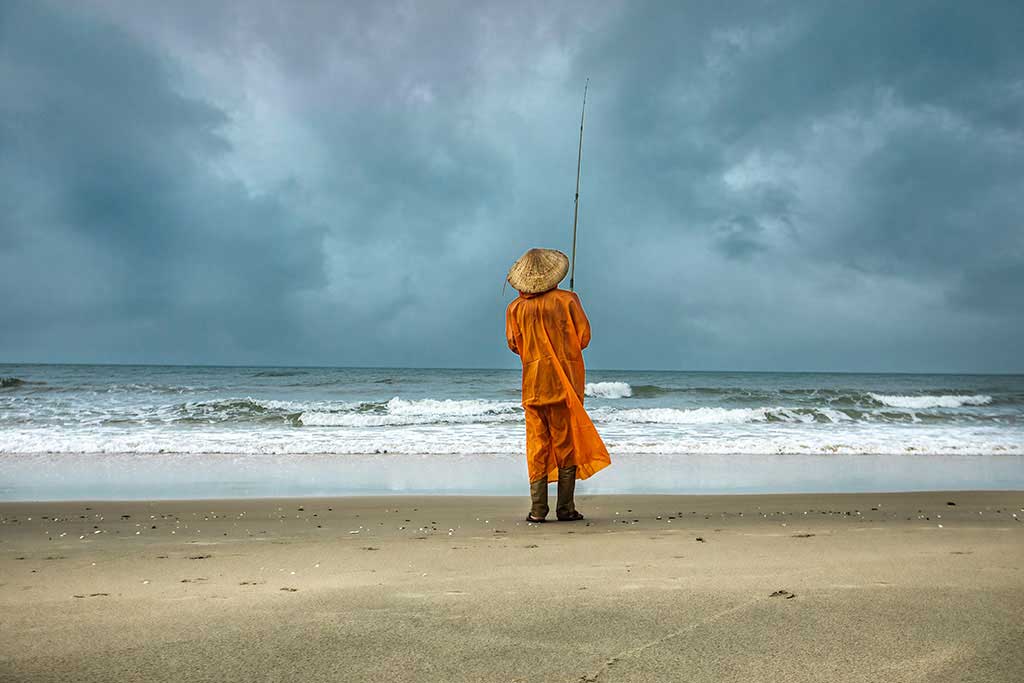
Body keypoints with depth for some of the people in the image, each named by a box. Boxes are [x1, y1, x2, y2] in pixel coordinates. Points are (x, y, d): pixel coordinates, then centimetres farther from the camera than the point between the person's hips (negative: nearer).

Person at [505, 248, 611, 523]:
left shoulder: (515, 308, 1)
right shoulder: (567, 300, -5)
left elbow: (514, 344, 5)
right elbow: (583, 337, -2)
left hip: (533, 383, 2)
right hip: (566, 380, -2)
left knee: (537, 443, 6)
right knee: (567, 443, 5)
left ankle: (538, 509, 4)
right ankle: (565, 508, 7)